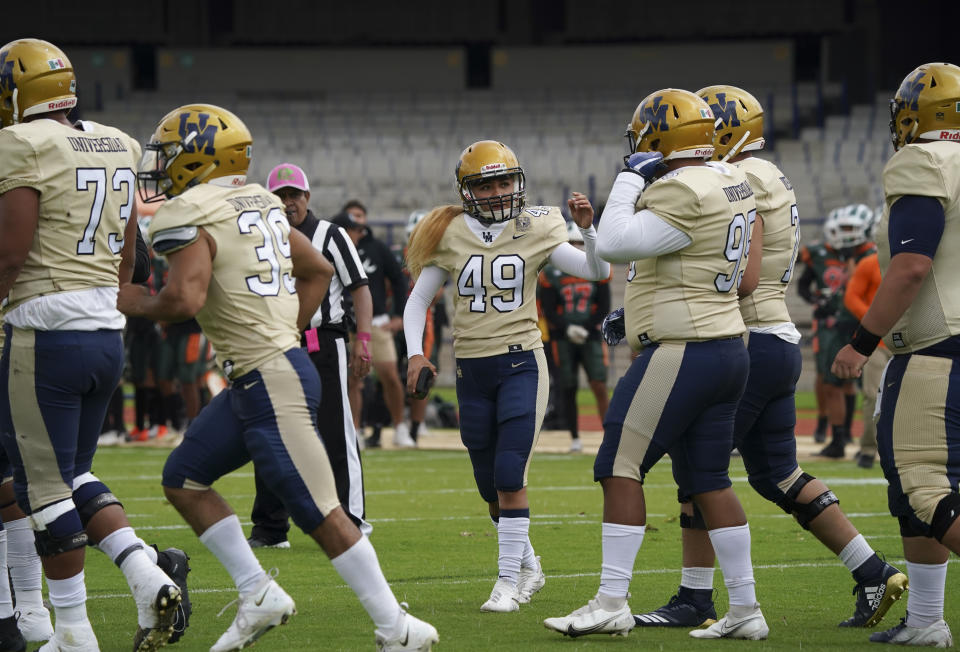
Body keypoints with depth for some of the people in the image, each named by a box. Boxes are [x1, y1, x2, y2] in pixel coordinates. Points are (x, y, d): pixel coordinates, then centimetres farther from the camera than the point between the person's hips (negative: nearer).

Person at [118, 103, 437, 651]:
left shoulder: (188, 218, -13)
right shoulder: (259, 205, 14)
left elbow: (186, 299, -26)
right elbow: (319, 271, 23)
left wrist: (141, 305, -5)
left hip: (271, 381, -10)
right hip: (251, 382, 10)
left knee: (321, 514, -6)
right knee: (184, 478, 15)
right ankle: (259, 595, 14)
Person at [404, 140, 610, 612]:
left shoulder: (534, 231, 0)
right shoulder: (450, 236, 3)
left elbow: (597, 271, 0)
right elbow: (418, 301, 9)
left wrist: (588, 228, -17)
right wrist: (415, 352, -5)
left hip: (521, 364, -3)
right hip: (472, 371, 3)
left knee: (509, 475, -13)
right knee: (491, 488, 9)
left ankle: (508, 581, -6)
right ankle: (529, 565, 31)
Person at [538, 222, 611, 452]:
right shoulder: (551, 274, 1)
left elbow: (604, 308, 3)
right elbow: (549, 311, 0)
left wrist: (585, 329, -10)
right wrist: (567, 329, -15)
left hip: (591, 336, 0)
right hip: (563, 338, 0)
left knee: (599, 386, -10)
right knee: (568, 389, 2)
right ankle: (575, 438, 13)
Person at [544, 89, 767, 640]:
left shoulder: (683, 194, -16)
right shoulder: (731, 183, 13)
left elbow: (615, 245, -20)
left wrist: (630, 179, -10)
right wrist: (638, 315, 27)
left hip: (682, 353, -9)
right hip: (729, 349, 9)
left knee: (621, 468, -5)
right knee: (708, 481, 12)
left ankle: (612, 603, -6)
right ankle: (746, 610, 11)